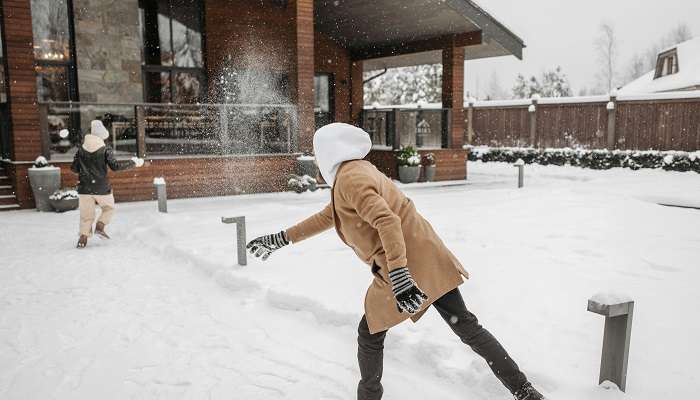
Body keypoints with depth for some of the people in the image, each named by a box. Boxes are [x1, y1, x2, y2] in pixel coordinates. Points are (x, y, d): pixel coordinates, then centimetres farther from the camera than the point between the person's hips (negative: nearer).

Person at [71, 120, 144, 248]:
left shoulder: (81, 150, 5)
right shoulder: (105, 150, -9)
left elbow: (74, 168, 7)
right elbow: (115, 165, -18)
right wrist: (133, 163, -11)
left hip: (84, 188, 4)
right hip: (102, 188, -3)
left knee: (86, 215, 11)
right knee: (108, 208, 21)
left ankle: (83, 237, 2)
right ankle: (100, 226, 2)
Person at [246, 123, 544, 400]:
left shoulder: (349, 177, -12)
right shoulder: (357, 172, 18)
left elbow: (387, 221, -26)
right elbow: (326, 217, 27)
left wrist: (399, 276, -33)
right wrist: (280, 239, 31)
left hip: (404, 269, -9)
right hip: (425, 260, 9)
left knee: (369, 336, 13)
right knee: (467, 326, 11)